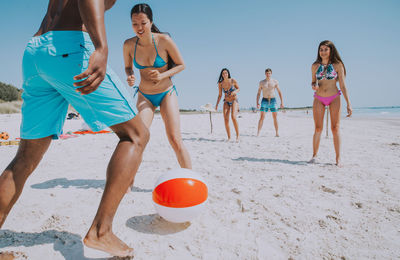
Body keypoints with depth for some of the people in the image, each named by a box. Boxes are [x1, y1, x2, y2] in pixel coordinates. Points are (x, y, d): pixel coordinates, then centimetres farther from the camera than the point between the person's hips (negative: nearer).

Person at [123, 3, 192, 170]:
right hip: (144, 96, 2)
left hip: (167, 94, -2)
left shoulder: (164, 40, -16)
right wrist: (129, 77, -14)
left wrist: (163, 76, -23)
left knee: (175, 140, -11)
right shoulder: (129, 44, -8)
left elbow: (181, 65, -6)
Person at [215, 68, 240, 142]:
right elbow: (220, 95, 6)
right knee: (226, 119, -8)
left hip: (234, 101, -3)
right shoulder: (220, 84, -3)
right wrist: (217, 104, -2)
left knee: (234, 117, -22)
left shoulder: (233, 80, -9)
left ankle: (237, 136, -11)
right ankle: (229, 137, 3)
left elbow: (238, 89, 4)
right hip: (226, 102, 3)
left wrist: (234, 92, -17)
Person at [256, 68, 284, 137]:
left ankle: (277, 133, 11)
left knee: (275, 117, 1)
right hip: (264, 101, 0)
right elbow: (258, 93, 6)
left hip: (273, 100, 1)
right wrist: (257, 102, -4)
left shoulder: (275, 82, 3)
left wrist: (282, 102, -1)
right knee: (261, 117, -9)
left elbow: (279, 92, 5)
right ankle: (258, 133, -10)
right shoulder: (261, 82, 4)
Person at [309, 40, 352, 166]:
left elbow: (343, 86, -4)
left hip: (334, 98, -2)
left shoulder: (337, 65, -3)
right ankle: (314, 155, 10)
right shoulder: (315, 66, 4)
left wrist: (348, 104, -9)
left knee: (335, 128, -3)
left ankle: (338, 159, 3)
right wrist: (314, 86, -12)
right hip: (319, 99, 2)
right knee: (318, 128, 0)